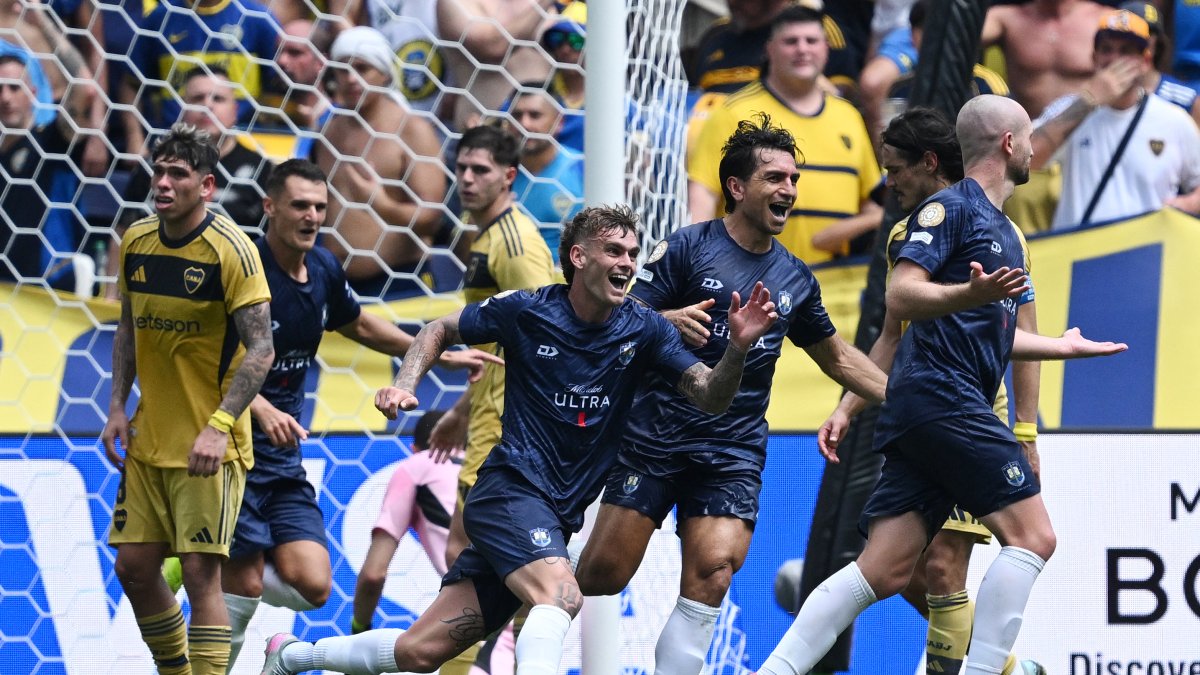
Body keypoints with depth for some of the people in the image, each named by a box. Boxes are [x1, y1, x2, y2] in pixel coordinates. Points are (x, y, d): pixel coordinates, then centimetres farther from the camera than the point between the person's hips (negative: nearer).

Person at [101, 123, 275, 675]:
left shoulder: (231, 250, -15)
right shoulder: (136, 241, 5)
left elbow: (261, 349, -17)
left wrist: (218, 426, -25)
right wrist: (118, 406, 8)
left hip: (208, 446, -6)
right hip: (147, 440, 6)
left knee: (200, 573, -10)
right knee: (133, 567, 8)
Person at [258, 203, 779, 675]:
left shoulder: (643, 330, 1)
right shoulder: (526, 311, -5)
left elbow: (711, 397, -7)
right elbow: (440, 330, 11)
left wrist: (738, 348, -25)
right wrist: (404, 386, -5)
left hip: (557, 516, 4)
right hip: (511, 489, -4)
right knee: (560, 595, -34)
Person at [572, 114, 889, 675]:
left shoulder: (795, 278, 12)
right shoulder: (687, 248, -2)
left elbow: (837, 357, 25)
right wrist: (669, 322, -27)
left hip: (734, 454, 3)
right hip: (656, 435, -3)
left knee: (712, 571, -18)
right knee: (602, 573, -7)